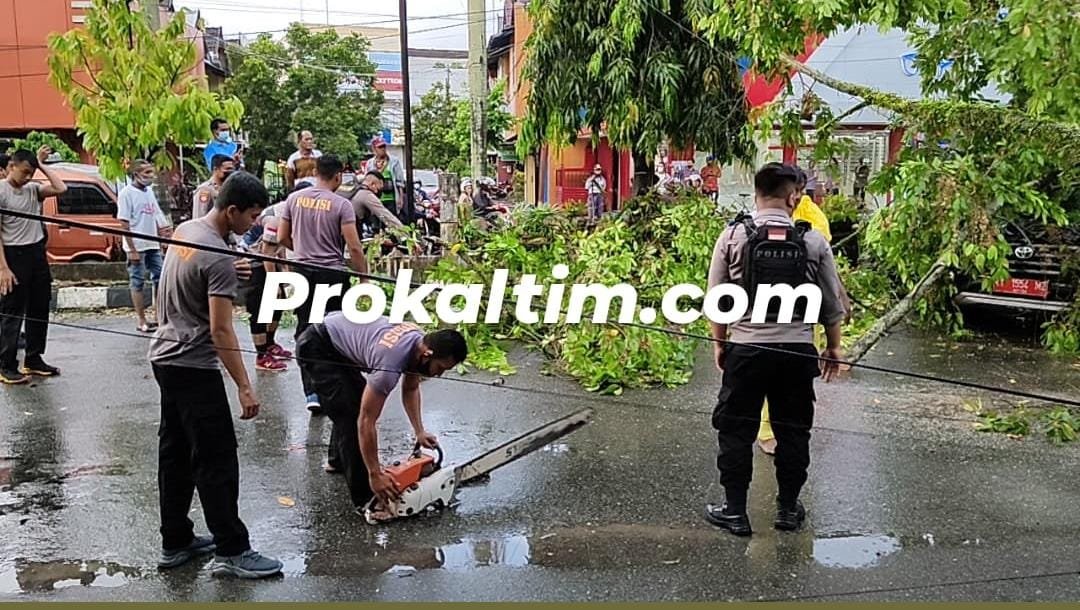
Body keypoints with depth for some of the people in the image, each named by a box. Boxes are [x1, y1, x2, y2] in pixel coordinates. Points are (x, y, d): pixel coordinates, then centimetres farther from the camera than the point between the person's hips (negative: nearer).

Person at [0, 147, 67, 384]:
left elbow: (60, 188, 0)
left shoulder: (32, 189, 7)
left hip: (37, 254, 7)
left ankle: (33, 360, 24)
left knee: (39, 310, 13)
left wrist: (41, 165, 0)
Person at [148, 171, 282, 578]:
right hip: (194, 366, -10)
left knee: (175, 454, 14)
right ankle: (231, 551, 2)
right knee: (216, 460, -4)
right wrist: (244, 387, -21)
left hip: (164, 356, 10)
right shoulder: (218, 258, -20)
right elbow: (220, 331, -23)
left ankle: (175, 543, 24)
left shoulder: (185, 230, 7)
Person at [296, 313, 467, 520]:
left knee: (360, 401, 21)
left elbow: (410, 389, 9)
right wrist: (375, 475, -23)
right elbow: (366, 422, -29)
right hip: (316, 347, -10)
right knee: (352, 414, -14)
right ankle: (365, 501, -10)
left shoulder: (421, 342, -9)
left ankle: (338, 460, 43)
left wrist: (419, 432, 2)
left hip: (336, 337, 10)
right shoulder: (391, 362, -34)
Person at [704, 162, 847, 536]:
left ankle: (734, 511, 16)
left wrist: (720, 342, 13)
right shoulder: (814, 241, -1)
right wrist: (833, 347, 18)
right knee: (793, 430, 14)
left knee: (736, 430, 9)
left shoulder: (733, 236, -4)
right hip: (798, 350, 1)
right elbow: (832, 302, 6)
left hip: (745, 348, -1)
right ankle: (788, 508, 25)